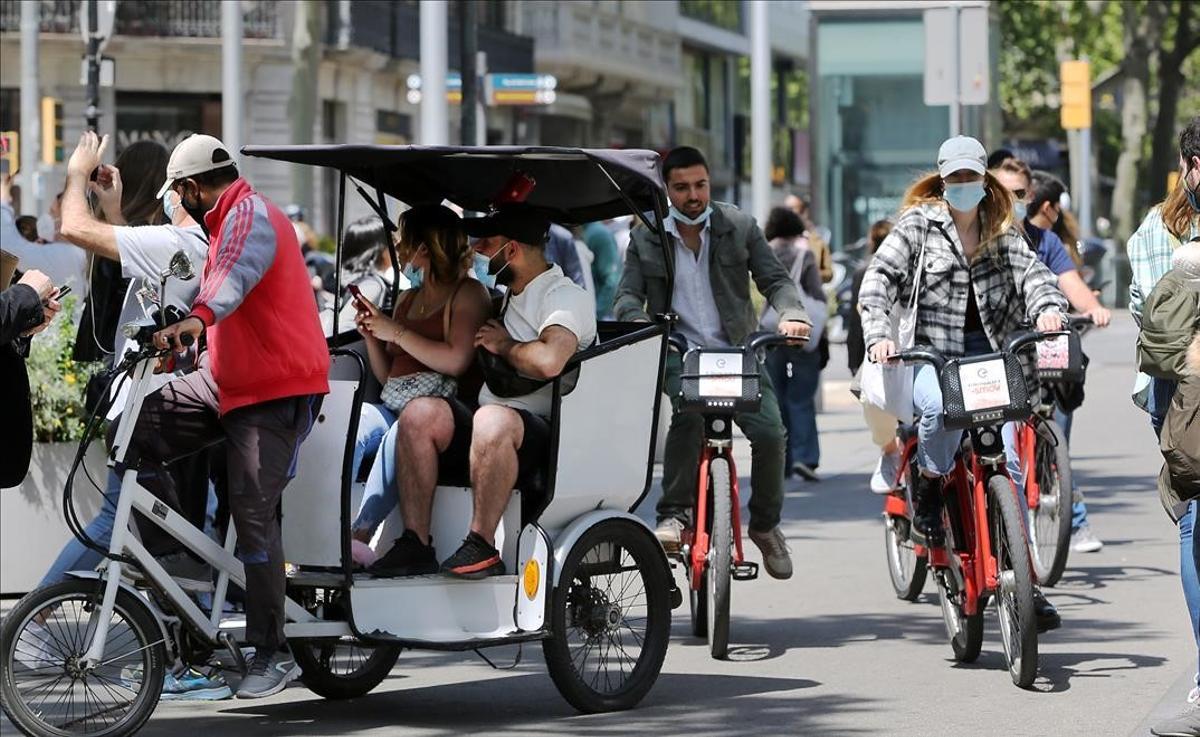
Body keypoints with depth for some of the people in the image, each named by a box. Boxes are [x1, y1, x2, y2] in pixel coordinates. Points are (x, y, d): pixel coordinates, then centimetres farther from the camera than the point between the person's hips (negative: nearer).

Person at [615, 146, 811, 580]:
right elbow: (629, 294, 2)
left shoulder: (740, 227, 7)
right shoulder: (646, 238, 8)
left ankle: (765, 524, 8)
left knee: (771, 432, -17)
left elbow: (774, 280, 5)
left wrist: (792, 314, -17)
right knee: (689, 410, -35)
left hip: (738, 351, 1)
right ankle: (674, 515, -26)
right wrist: (640, 323, -22)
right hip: (679, 353, -1)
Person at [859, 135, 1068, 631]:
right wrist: (879, 336, -23)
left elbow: (1030, 271, -1)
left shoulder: (1002, 233, 13)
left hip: (991, 353, 3)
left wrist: (1048, 307, -25)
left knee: (1011, 458, -8)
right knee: (940, 408, -38)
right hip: (932, 355, -3)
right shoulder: (918, 225, 3)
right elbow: (879, 279, -6)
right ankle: (929, 487, -6)